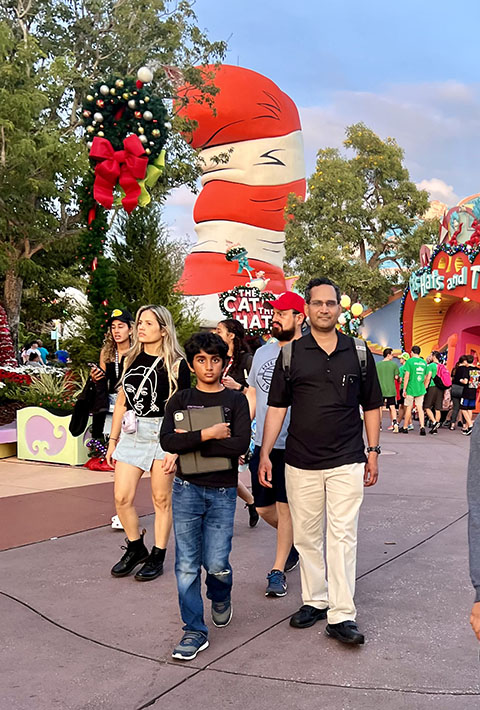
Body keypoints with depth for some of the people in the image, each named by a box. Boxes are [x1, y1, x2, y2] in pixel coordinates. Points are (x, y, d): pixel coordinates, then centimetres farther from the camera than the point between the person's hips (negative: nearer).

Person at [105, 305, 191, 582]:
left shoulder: (176, 364, -6)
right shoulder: (132, 359, 10)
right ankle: (136, 549, 25)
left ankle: (158, 557, 20)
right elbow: (122, 401, 15)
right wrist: (113, 440, 14)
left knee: (162, 499, 5)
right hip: (131, 434, 5)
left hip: (162, 433, -5)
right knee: (122, 498, 3)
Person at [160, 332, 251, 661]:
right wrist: (207, 434, -18)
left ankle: (221, 597, 32)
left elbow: (241, 444, -14)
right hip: (187, 489, 1)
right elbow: (167, 441, -10)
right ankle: (195, 631, 16)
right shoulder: (180, 400, 5)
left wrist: (190, 440, -13)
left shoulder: (235, 400, 1)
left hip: (222, 492, -1)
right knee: (187, 565, 2)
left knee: (216, 563, -3)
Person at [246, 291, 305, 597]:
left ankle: (278, 571, 18)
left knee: (285, 506, 3)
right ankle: (296, 539, 41)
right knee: (264, 508, 13)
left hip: (293, 446, -6)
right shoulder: (262, 353, 11)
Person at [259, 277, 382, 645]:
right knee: (306, 535, 10)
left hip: (347, 462, -1)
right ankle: (314, 600, 25)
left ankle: (342, 615, 3)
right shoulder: (291, 354, 3)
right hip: (301, 463, 1)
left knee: (343, 536, -2)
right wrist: (265, 454, -1)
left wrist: (373, 452, 5)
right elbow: (276, 407, 4)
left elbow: (371, 406, 10)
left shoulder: (359, 353, 4)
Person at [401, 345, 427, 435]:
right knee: (420, 408, 4)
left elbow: (407, 376, -12)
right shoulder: (424, 362, 7)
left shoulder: (409, 361, -8)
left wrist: (404, 389, -8)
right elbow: (425, 378, 13)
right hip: (420, 389, 4)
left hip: (411, 388, -4)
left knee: (409, 408, 5)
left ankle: (405, 428, 15)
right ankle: (422, 426, -10)